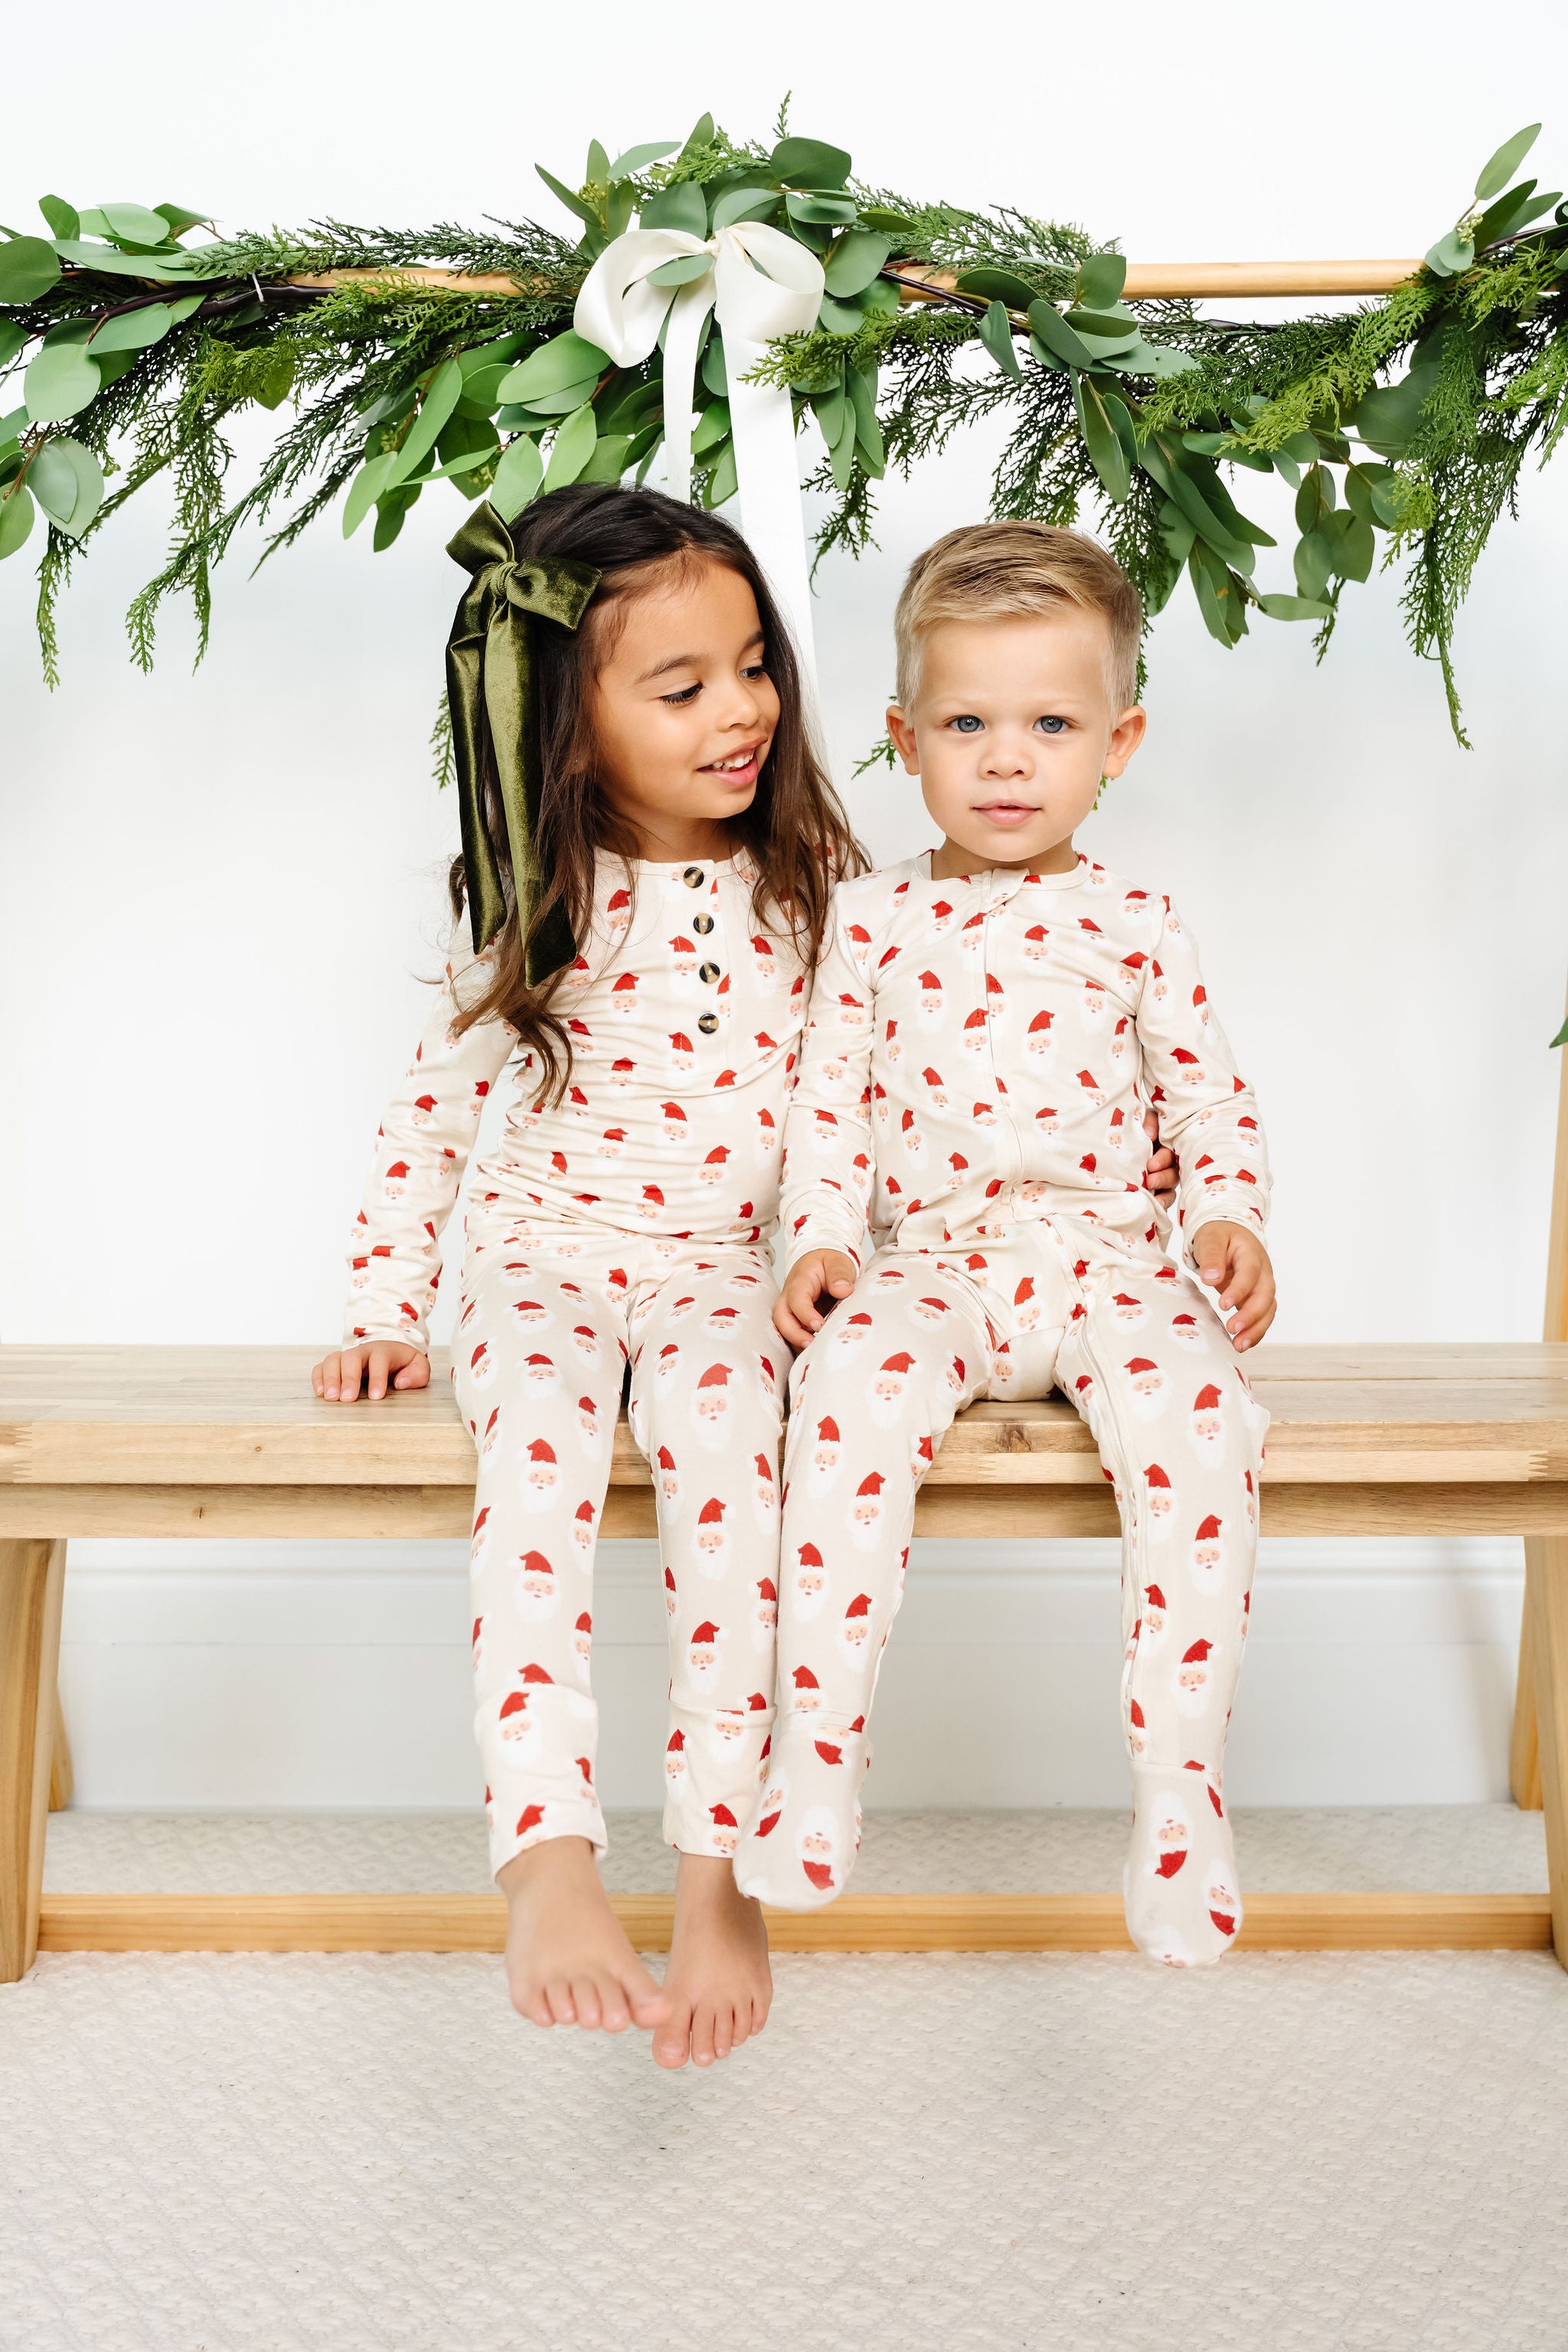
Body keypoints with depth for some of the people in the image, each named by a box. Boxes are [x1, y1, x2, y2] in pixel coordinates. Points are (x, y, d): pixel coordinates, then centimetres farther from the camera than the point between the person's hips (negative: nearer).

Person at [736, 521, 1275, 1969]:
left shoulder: (1135, 924, 11)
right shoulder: (875, 917, 10)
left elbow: (1209, 1098, 14)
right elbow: (830, 1099, 9)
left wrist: (1230, 1219, -3)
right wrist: (820, 1238, -5)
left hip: (1104, 1252, 1)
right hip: (927, 1257, 0)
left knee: (1195, 1407, -30)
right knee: (856, 1386, -33)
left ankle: (1180, 1772, -20)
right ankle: (818, 1742, -22)